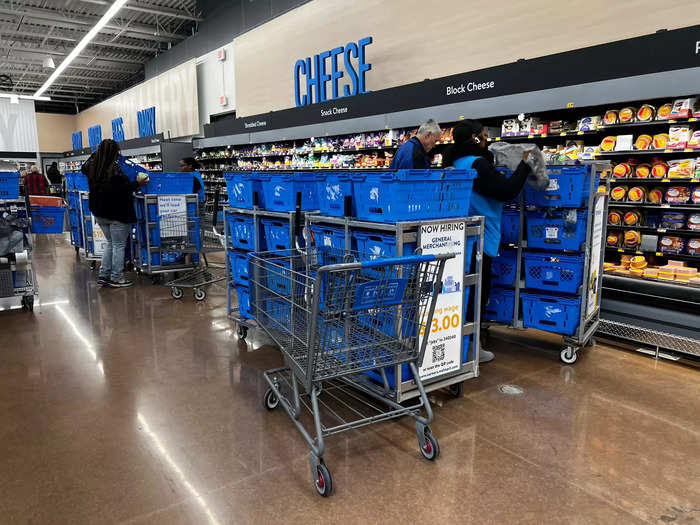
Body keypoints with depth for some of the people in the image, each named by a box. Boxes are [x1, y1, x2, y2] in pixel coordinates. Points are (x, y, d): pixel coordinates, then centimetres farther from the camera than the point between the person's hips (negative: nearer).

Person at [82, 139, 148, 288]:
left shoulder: (92, 166, 5)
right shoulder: (114, 169, -21)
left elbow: (83, 168, 28)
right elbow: (120, 190, -25)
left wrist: (97, 153, 34)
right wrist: (137, 184, -20)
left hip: (99, 213, 8)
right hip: (117, 214, -8)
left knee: (110, 243, 20)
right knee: (119, 246, 2)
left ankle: (103, 275, 20)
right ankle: (116, 279, 6)